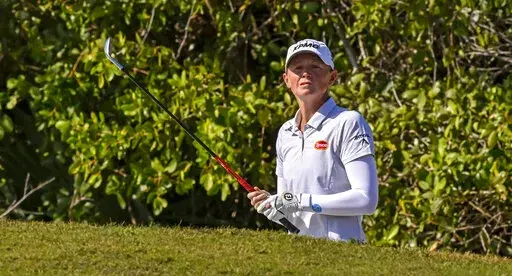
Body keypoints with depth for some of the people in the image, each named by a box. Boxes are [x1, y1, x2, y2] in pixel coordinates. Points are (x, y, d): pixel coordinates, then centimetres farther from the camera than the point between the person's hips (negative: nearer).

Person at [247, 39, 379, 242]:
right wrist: (270, 204, -1)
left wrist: (300, 201, -15)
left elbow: (366, 199, -13)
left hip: (340, 249, -6)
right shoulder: (285, 133, 15)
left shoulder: (349, 123, -4)